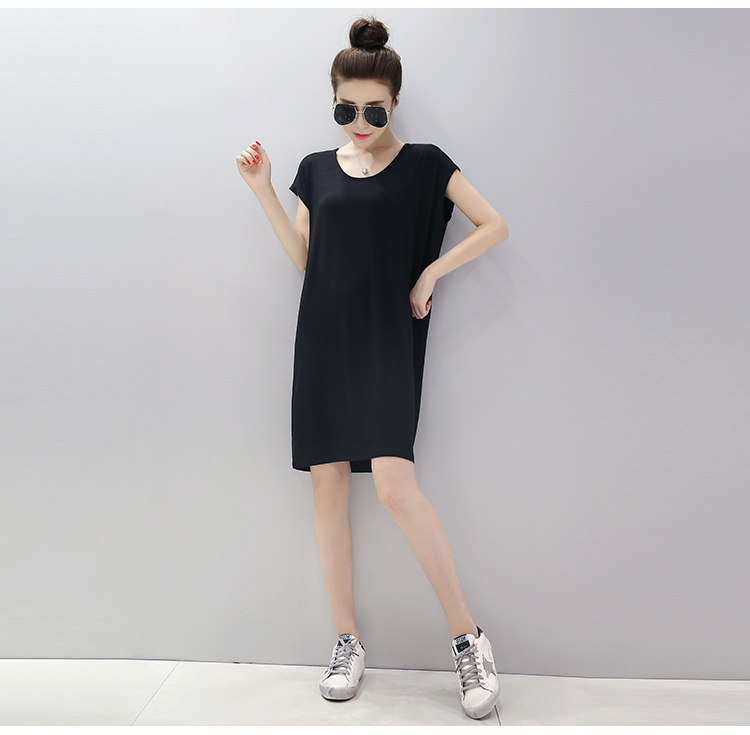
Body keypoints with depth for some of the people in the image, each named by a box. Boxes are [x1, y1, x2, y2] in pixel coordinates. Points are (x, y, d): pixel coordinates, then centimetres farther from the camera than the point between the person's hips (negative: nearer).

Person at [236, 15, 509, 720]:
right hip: (324, 340, 4)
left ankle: (468, 636, 1)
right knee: (327, 481, 2)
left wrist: (429, 273, -5)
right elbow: (303, 257, 11)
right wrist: (264, 190, 4)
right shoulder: (316, 169, 13)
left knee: (394, 483, -16)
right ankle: (347, 642, 16)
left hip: (388, 343, -4)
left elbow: (494, 225, 3)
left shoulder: (424, 164, 3)